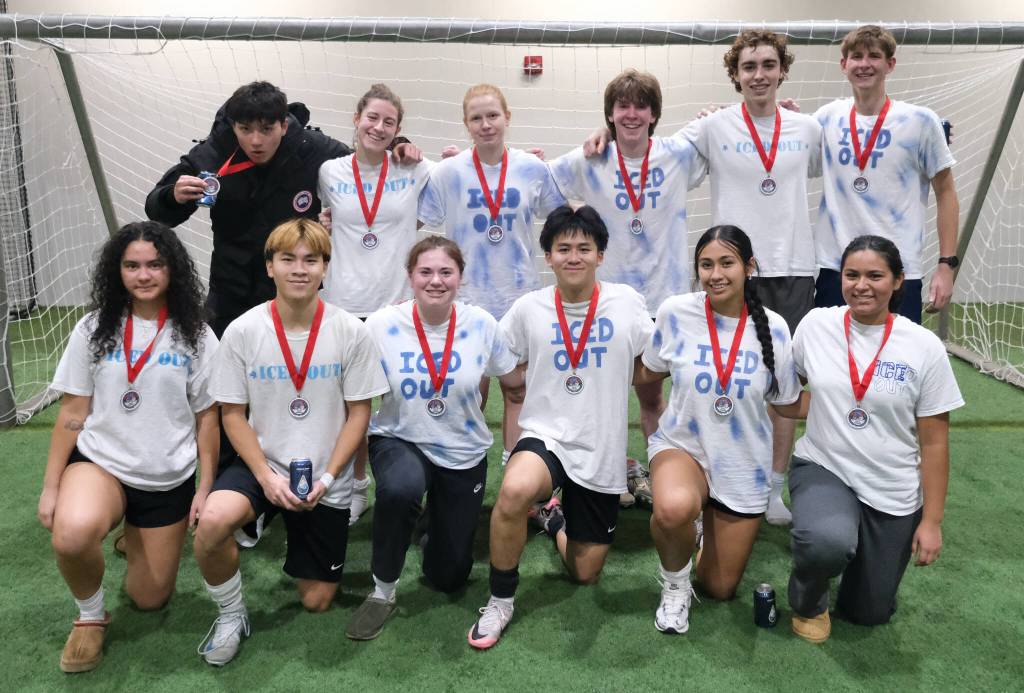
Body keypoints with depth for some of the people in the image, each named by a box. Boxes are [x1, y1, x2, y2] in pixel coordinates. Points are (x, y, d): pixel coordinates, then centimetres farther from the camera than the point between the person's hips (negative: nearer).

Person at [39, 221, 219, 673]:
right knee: (72, 535, -36)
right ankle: (90, 615, -2)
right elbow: (73, 412, 0)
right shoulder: (93, 329, -2)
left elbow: (207, 417, -1)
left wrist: (206, 488, -3)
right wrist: (51, 487, -2)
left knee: (149, 599, 10)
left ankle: (139, 537, 43)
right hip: (99, 462, 0)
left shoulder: (196, 337, -5)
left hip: (169, 480, 1)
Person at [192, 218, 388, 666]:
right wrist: (266, 477, -17)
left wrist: (326, 478, -15)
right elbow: (232, 414, -4)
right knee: (212, 521, -33)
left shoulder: (351, 332, -10)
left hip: (327, 481, 1)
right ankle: (231, 616, -2)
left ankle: (301, 538, 41)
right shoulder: (242, 332, -9)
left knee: (316, 602, 8)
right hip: (261, 465, 0)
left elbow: (359, 413, -5)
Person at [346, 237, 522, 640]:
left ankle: (438, 533, 45)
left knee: (448, 578, 8)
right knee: (401, 486, -40)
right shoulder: (383, 326, -15)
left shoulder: (481, 324, -11)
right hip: (400, 441, -2)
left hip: (463, 454, 2)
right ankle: (382, 592, -13)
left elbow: (515, 379, 5)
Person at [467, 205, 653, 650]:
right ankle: (500, 602, -11)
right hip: (545, 435, -1)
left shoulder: (627, 304, -3)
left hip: (602, 450, 2)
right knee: (515, 491, -37)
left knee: (585, 573, 10)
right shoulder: (528, 309, -4)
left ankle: (555, 519, 43)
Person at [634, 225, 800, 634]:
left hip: (744, 464, 2)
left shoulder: (773, 327, -10)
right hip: (682, 445, -2)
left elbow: (787, 402, 2)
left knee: (720, 589, 12)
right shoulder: (675, 312, -12)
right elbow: (648, 374, 5)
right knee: (674, 508, -40)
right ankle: (675, 584, -4)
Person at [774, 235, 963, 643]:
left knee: (869, 613, 10)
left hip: (894, 494, 1)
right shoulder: (816, 324, -7)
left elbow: (934, 442, -5)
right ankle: (807, 604, 0)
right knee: (829, 542, -35)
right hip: (823, 469, -1)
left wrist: (932, 521, -4)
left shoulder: (924, 347, -10)